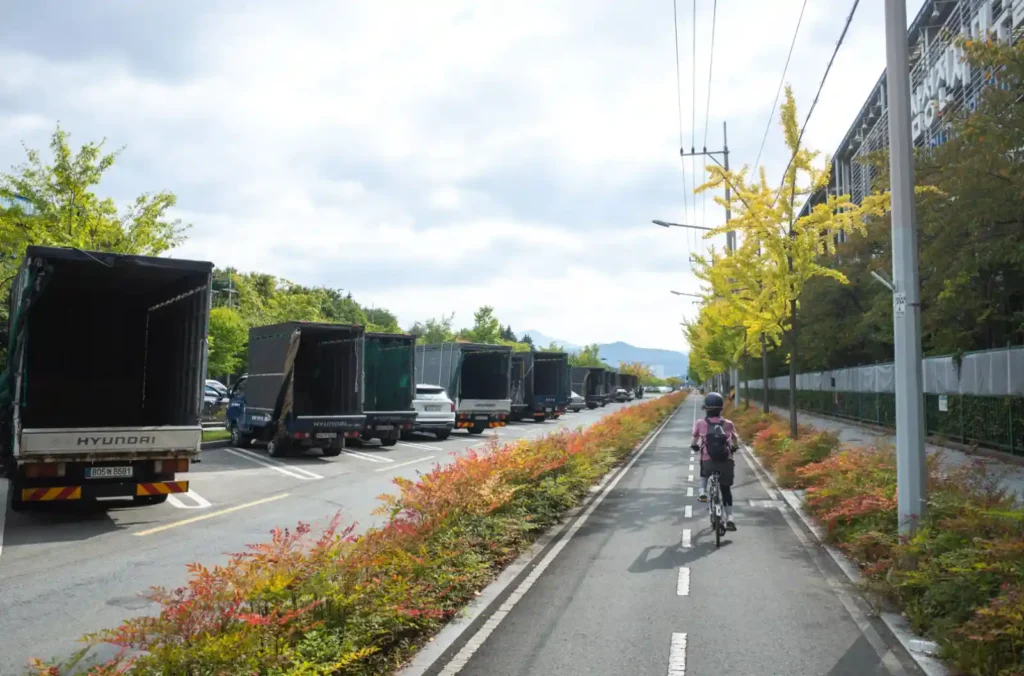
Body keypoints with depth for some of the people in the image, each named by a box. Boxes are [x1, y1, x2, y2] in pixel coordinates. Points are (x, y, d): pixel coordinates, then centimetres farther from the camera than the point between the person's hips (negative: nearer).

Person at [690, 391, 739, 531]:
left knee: (704, 472, 36)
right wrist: (734, 448, 35)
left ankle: (703, 492, 16)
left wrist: (694, 446, 27)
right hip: (727, 461, 1)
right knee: (726, 490, 16)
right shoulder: (728, 424, 5)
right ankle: (729, 519, 9)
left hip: (708, 461, -1)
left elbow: (695, 440, 6)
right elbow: (735, 441, 14)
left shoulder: (700, 423, 0)